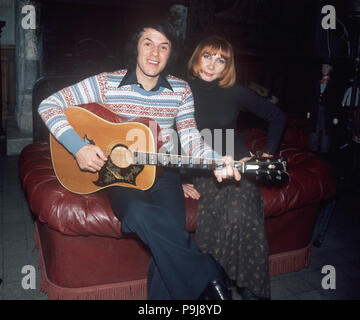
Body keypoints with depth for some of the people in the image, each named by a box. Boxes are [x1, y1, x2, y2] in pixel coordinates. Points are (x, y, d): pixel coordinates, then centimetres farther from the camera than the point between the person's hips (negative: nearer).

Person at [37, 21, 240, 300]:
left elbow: (190, 137, 0)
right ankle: (208, 278, -16)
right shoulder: (107, 83, -4)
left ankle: (163, 294, -1)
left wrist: (216, 160, -21)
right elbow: (49, 105, -4)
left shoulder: (180, 90, 4)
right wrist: (78, 147, -18)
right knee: (141, 215, -34)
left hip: (162, 172, 2)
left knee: (170, 230, -28)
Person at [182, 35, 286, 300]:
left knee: (240, 215, -28)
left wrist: (269, 153, 7)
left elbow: (277, 116, 13)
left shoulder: (235, 92, 3)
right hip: (201, 171, 1)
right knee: (212, 215, -29)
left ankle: (250, 287, -10)